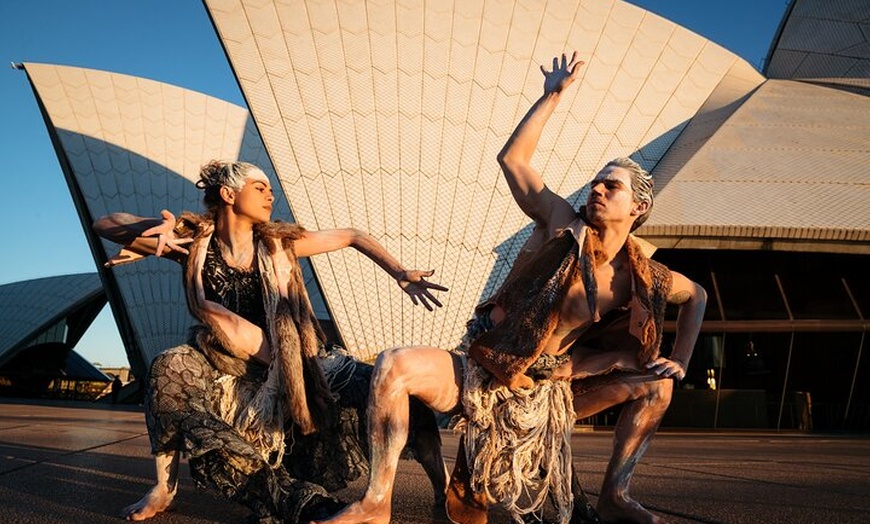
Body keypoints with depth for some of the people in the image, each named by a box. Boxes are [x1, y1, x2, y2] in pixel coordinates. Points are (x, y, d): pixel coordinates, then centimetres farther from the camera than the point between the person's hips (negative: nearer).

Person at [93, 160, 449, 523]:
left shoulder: (278, 243, -7)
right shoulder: (194, 240, -9)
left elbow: (353, 237, -2)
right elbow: (104, 224, -10)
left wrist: (401, 274, -15)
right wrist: (157, 227, -31)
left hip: (287, 368, 0)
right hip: (223, 368, 0)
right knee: (170, 369, -31)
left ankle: (443, 489, -6)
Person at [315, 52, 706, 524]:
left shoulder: (639, 279, 1)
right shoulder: (562, 225, -7)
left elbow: (696, 296, 20)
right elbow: (512, 157, -7)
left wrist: (680, 361, 8)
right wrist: (552, 95, -5)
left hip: (546, 393, 3)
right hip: (476, 375, -3)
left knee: (657, 384, -3)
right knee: (395, 365, -31)